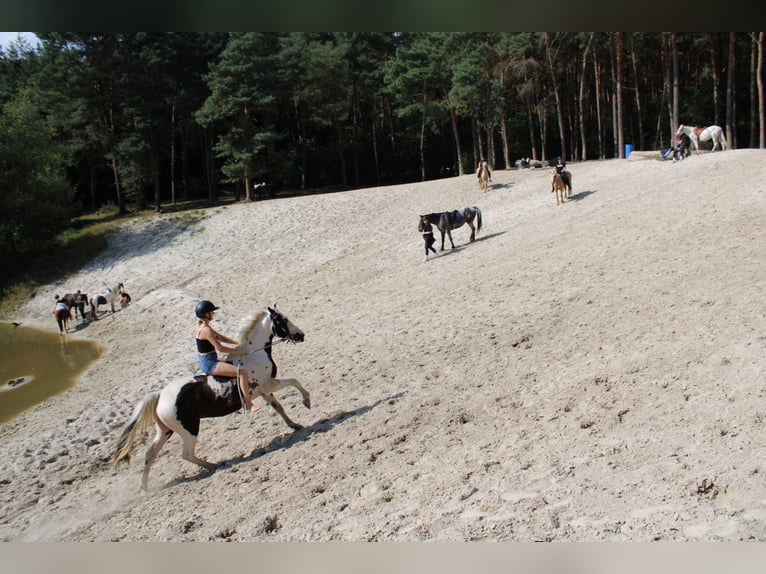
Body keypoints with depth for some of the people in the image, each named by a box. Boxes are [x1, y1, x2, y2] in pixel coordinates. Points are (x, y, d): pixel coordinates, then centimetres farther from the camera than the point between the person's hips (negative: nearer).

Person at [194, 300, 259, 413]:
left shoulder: (202, 326, 10)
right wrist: (237, 351, -10)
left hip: (206, 362, 11)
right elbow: (220, 348, -22)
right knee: (242, 372, -18)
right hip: (210, 364, -11)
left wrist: (239, 343, 8)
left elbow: (222, 338, 15)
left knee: (235, 363, 31)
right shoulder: (206, 330, -22)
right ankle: (248, 404, -15)